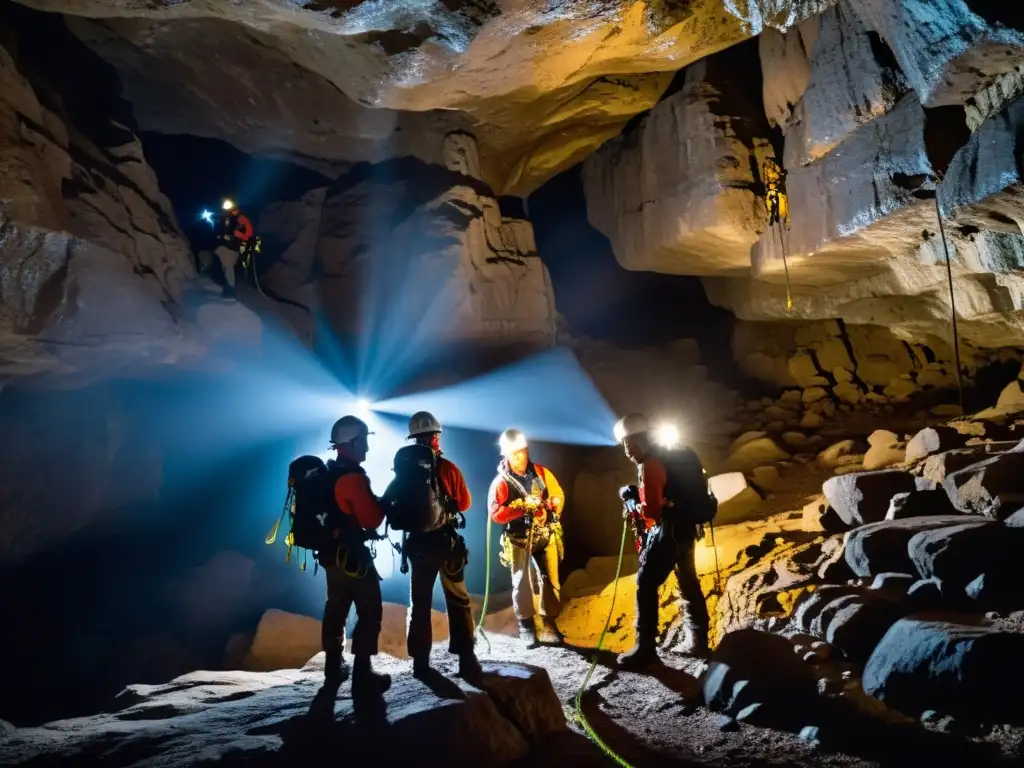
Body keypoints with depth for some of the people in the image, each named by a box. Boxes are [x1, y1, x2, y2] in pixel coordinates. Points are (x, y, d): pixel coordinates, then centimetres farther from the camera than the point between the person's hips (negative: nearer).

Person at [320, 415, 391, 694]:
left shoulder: (327, 474, 9)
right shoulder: (353, 478, -20)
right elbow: (372, 519, -20)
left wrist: (373, 502, 14)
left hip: (330, 552, 9)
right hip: (351, 554, -9)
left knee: (336, 609, 16)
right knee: (370, 612, -3)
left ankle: (333, 668, 24)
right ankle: (362, 674, -4)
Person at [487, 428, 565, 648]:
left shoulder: (541, 472, 3)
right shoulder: (501, 482, -9)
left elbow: (559, 496, 8)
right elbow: (496, 513, -16)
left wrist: (552, 503, -15)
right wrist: (522, 506, -25)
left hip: (546, 535, 3)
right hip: (520, 538, -3)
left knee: (551, 579, 7)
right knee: (522, 582, -4)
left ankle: (550, 623, 21)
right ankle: (526, 627, 8)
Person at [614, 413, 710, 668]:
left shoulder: (650, 465, -18)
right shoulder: (668, 457, 12)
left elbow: (651, 510, -21)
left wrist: (630, 500, -6)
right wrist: (638, 495, 10)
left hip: (668, 531, -10)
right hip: (685, 527, 10)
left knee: (646, 585, -5)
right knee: (689, 582, 17)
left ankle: (645, 648, -5)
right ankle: (697, 640, 25)